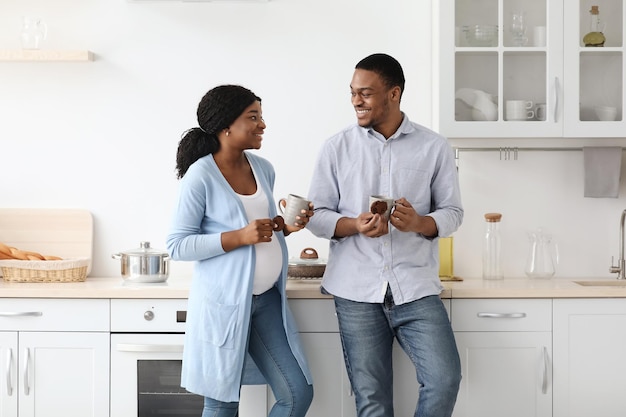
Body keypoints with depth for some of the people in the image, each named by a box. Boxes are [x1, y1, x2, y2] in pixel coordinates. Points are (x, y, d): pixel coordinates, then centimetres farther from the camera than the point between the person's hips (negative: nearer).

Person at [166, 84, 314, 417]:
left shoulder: (264, 169, 6)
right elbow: (177, 245, -13)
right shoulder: (200, 175, -13)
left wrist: (286, 228, -2)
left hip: (266, 299, 6)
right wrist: (240, 237, -22)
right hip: (224, 302, -6)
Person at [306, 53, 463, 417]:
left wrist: (420, 223, -16)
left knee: (444, 379, -12)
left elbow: (453, 212, 6)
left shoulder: (434, 147, 4)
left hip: (416, 287, 0)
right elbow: (316, 215, 4)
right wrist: (355, 226, -16)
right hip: (356, 291, 0)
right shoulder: (337, 148, 4)